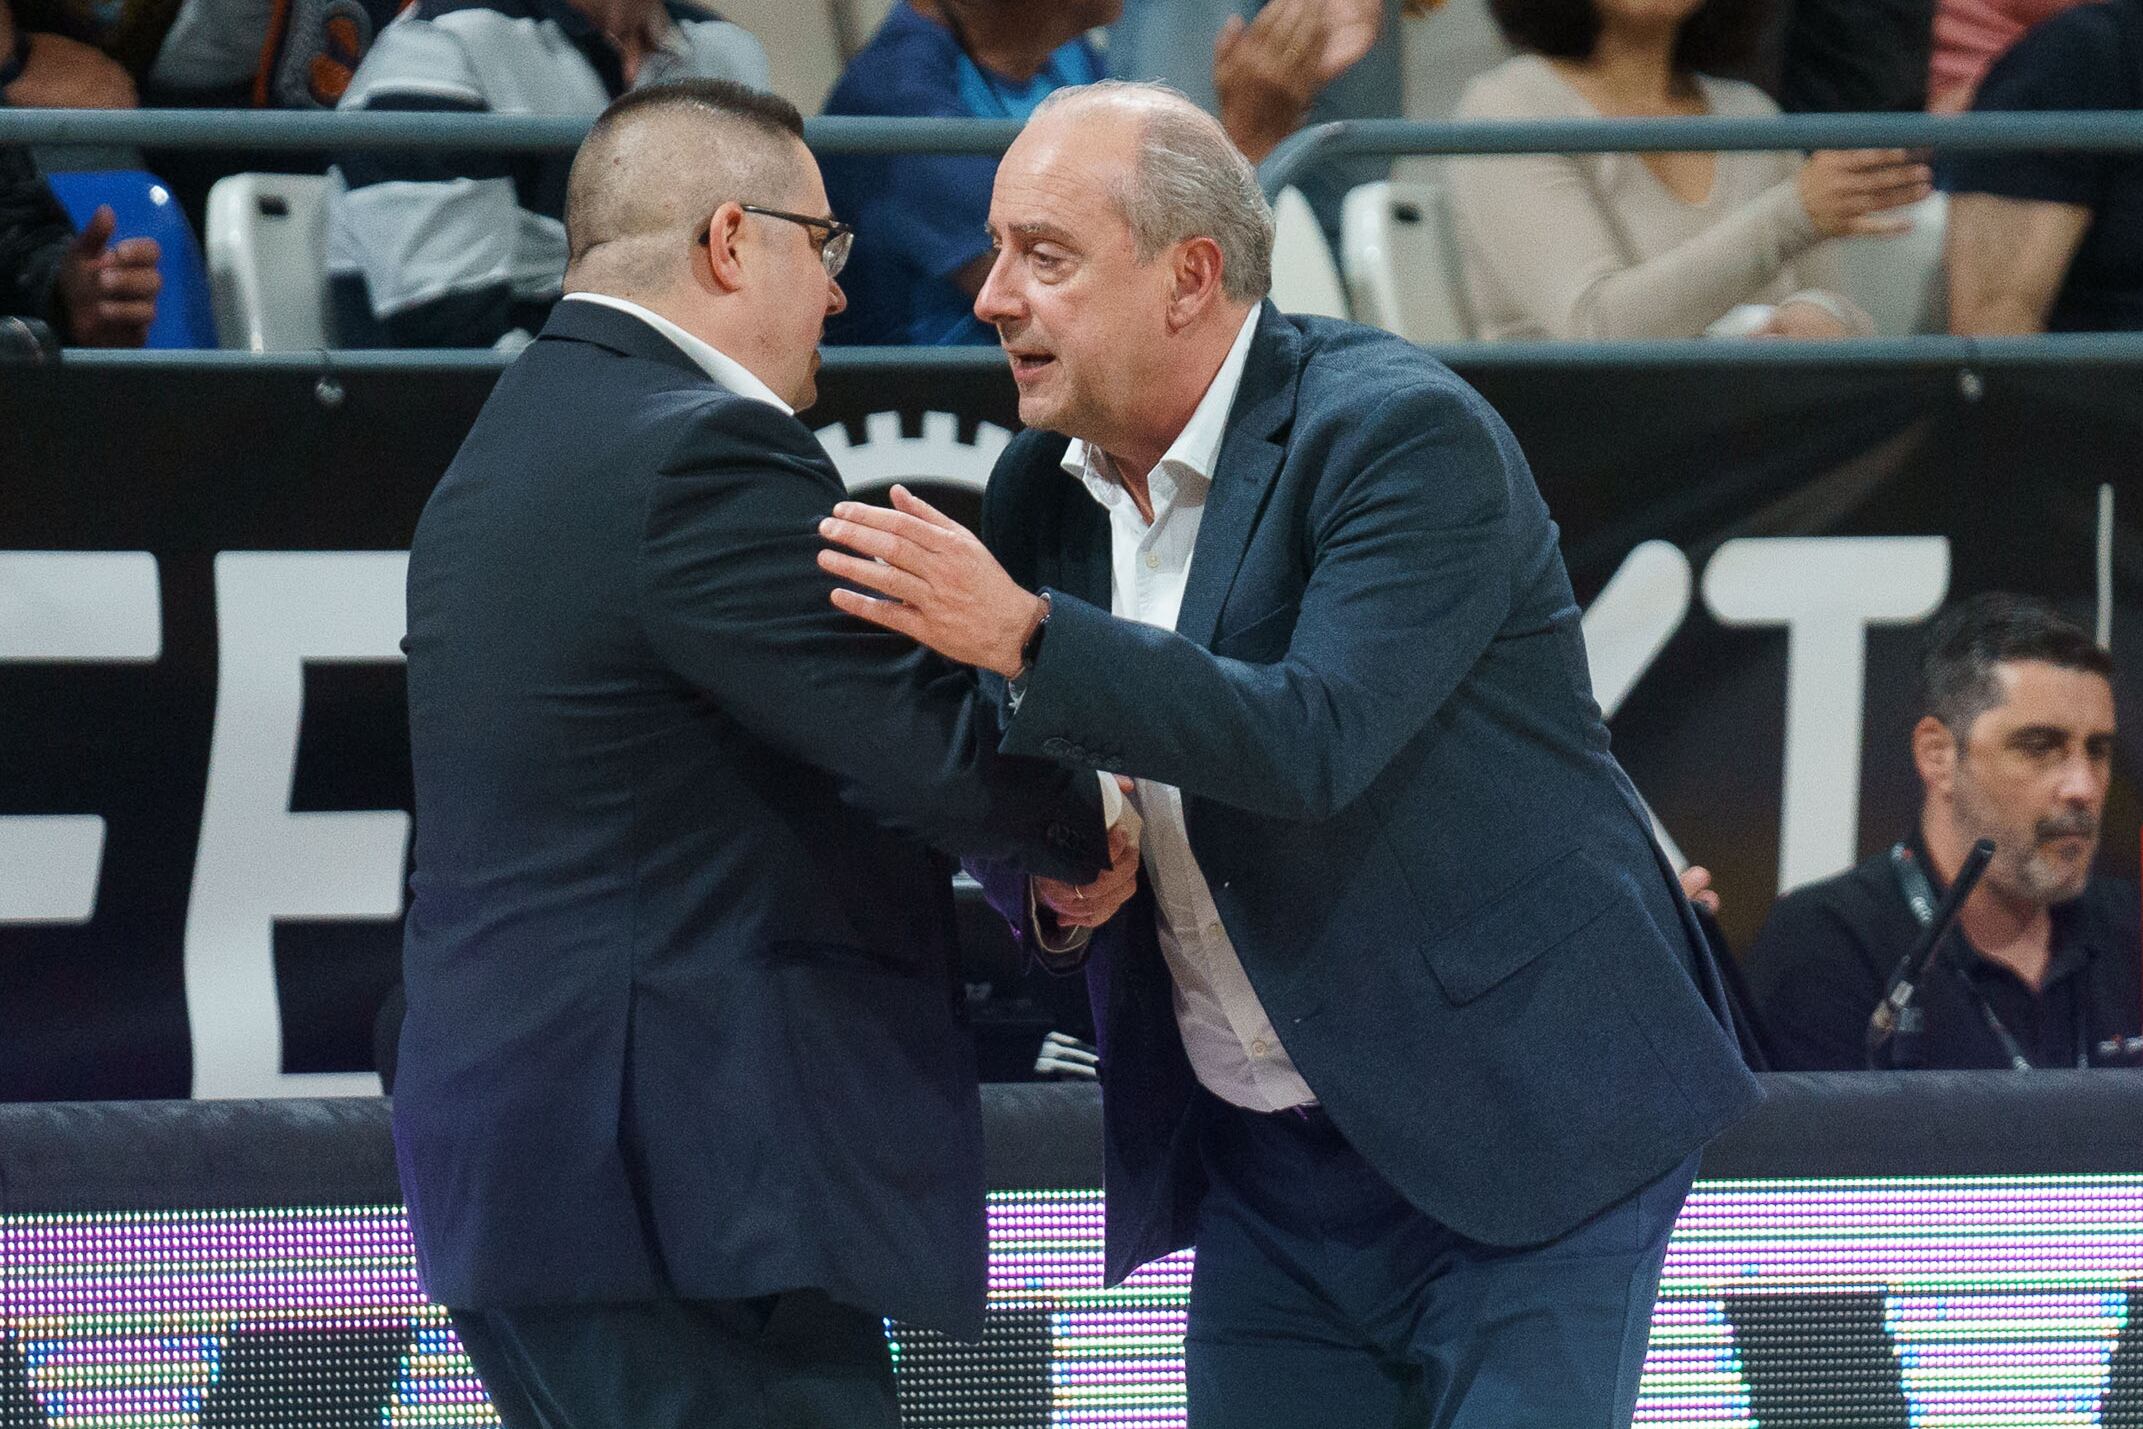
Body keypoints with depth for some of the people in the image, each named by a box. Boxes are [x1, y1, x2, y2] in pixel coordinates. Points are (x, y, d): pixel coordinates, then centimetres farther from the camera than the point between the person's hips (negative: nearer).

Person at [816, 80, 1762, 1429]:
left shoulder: (1408, 433, -16)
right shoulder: (1045, 491, 6)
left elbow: (1320, 739, -29)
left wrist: (1024, 635, -34)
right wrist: (1053, 866, -10)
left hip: (1522, 1130, -7)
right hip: (1274, 1171, 7)